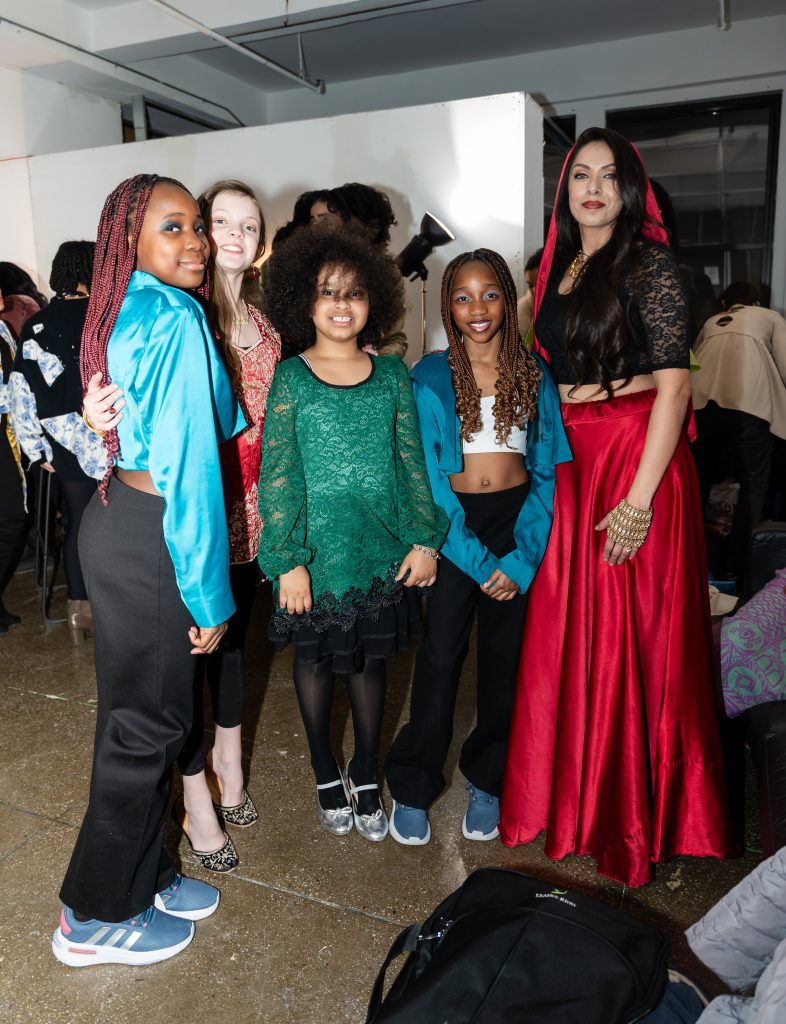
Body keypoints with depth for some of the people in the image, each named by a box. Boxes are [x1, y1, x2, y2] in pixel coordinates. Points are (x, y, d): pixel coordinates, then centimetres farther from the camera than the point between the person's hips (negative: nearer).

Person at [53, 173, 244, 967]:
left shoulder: (126, 313, 11)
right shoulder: (178, 320, -18)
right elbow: (188, 467, -21)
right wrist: (209, 595, -16)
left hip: (114, 519, 9)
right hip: (148, 542, -9)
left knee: (137, 710, 19)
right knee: (146, 723, 6)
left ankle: (139, 877, 39)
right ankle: (96, 917, 27)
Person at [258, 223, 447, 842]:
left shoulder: (392, 375, 4)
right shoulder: (291, 378, -3)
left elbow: (413, 460, 4)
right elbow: (278, 473, -7)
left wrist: (425, 539, -2)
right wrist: (287, 559, -12)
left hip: (382, 547, 2)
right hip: (316, 548, -1)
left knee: (371, 657, 13)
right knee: (316, 657, 13)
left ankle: (367, 773, 33)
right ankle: (326, 772, 34)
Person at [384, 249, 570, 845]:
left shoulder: (534, 373, 4)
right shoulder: (430, 377, -2)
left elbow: (547, 470, 1)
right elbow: (429, 477, -7)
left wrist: (521, 557, -10)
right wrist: (478, 561, -12)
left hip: (519, 521, 2)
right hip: (455, 525, -2)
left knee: (504, 653, 8)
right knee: (441, 654, -1)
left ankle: (487, 779, 27)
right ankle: (412, 786, 17)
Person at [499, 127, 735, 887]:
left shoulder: (648, 266, -5)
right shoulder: (556, 269, 14)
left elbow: (672, 383, -12)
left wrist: (641, 495, -19)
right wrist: (545, 468, 8)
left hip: (635, 459, -6)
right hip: (567, 462, 6)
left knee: (634, 643, 1)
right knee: (567, 637, 10)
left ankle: (635, 818, 20)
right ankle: (572, 799, 29)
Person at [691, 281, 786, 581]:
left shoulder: (711, 322, 32)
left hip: (701, 399, 3)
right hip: (747, 400, -3)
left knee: (700, 478, 16)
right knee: (753, 484, 7)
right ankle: (740, 565, 4)